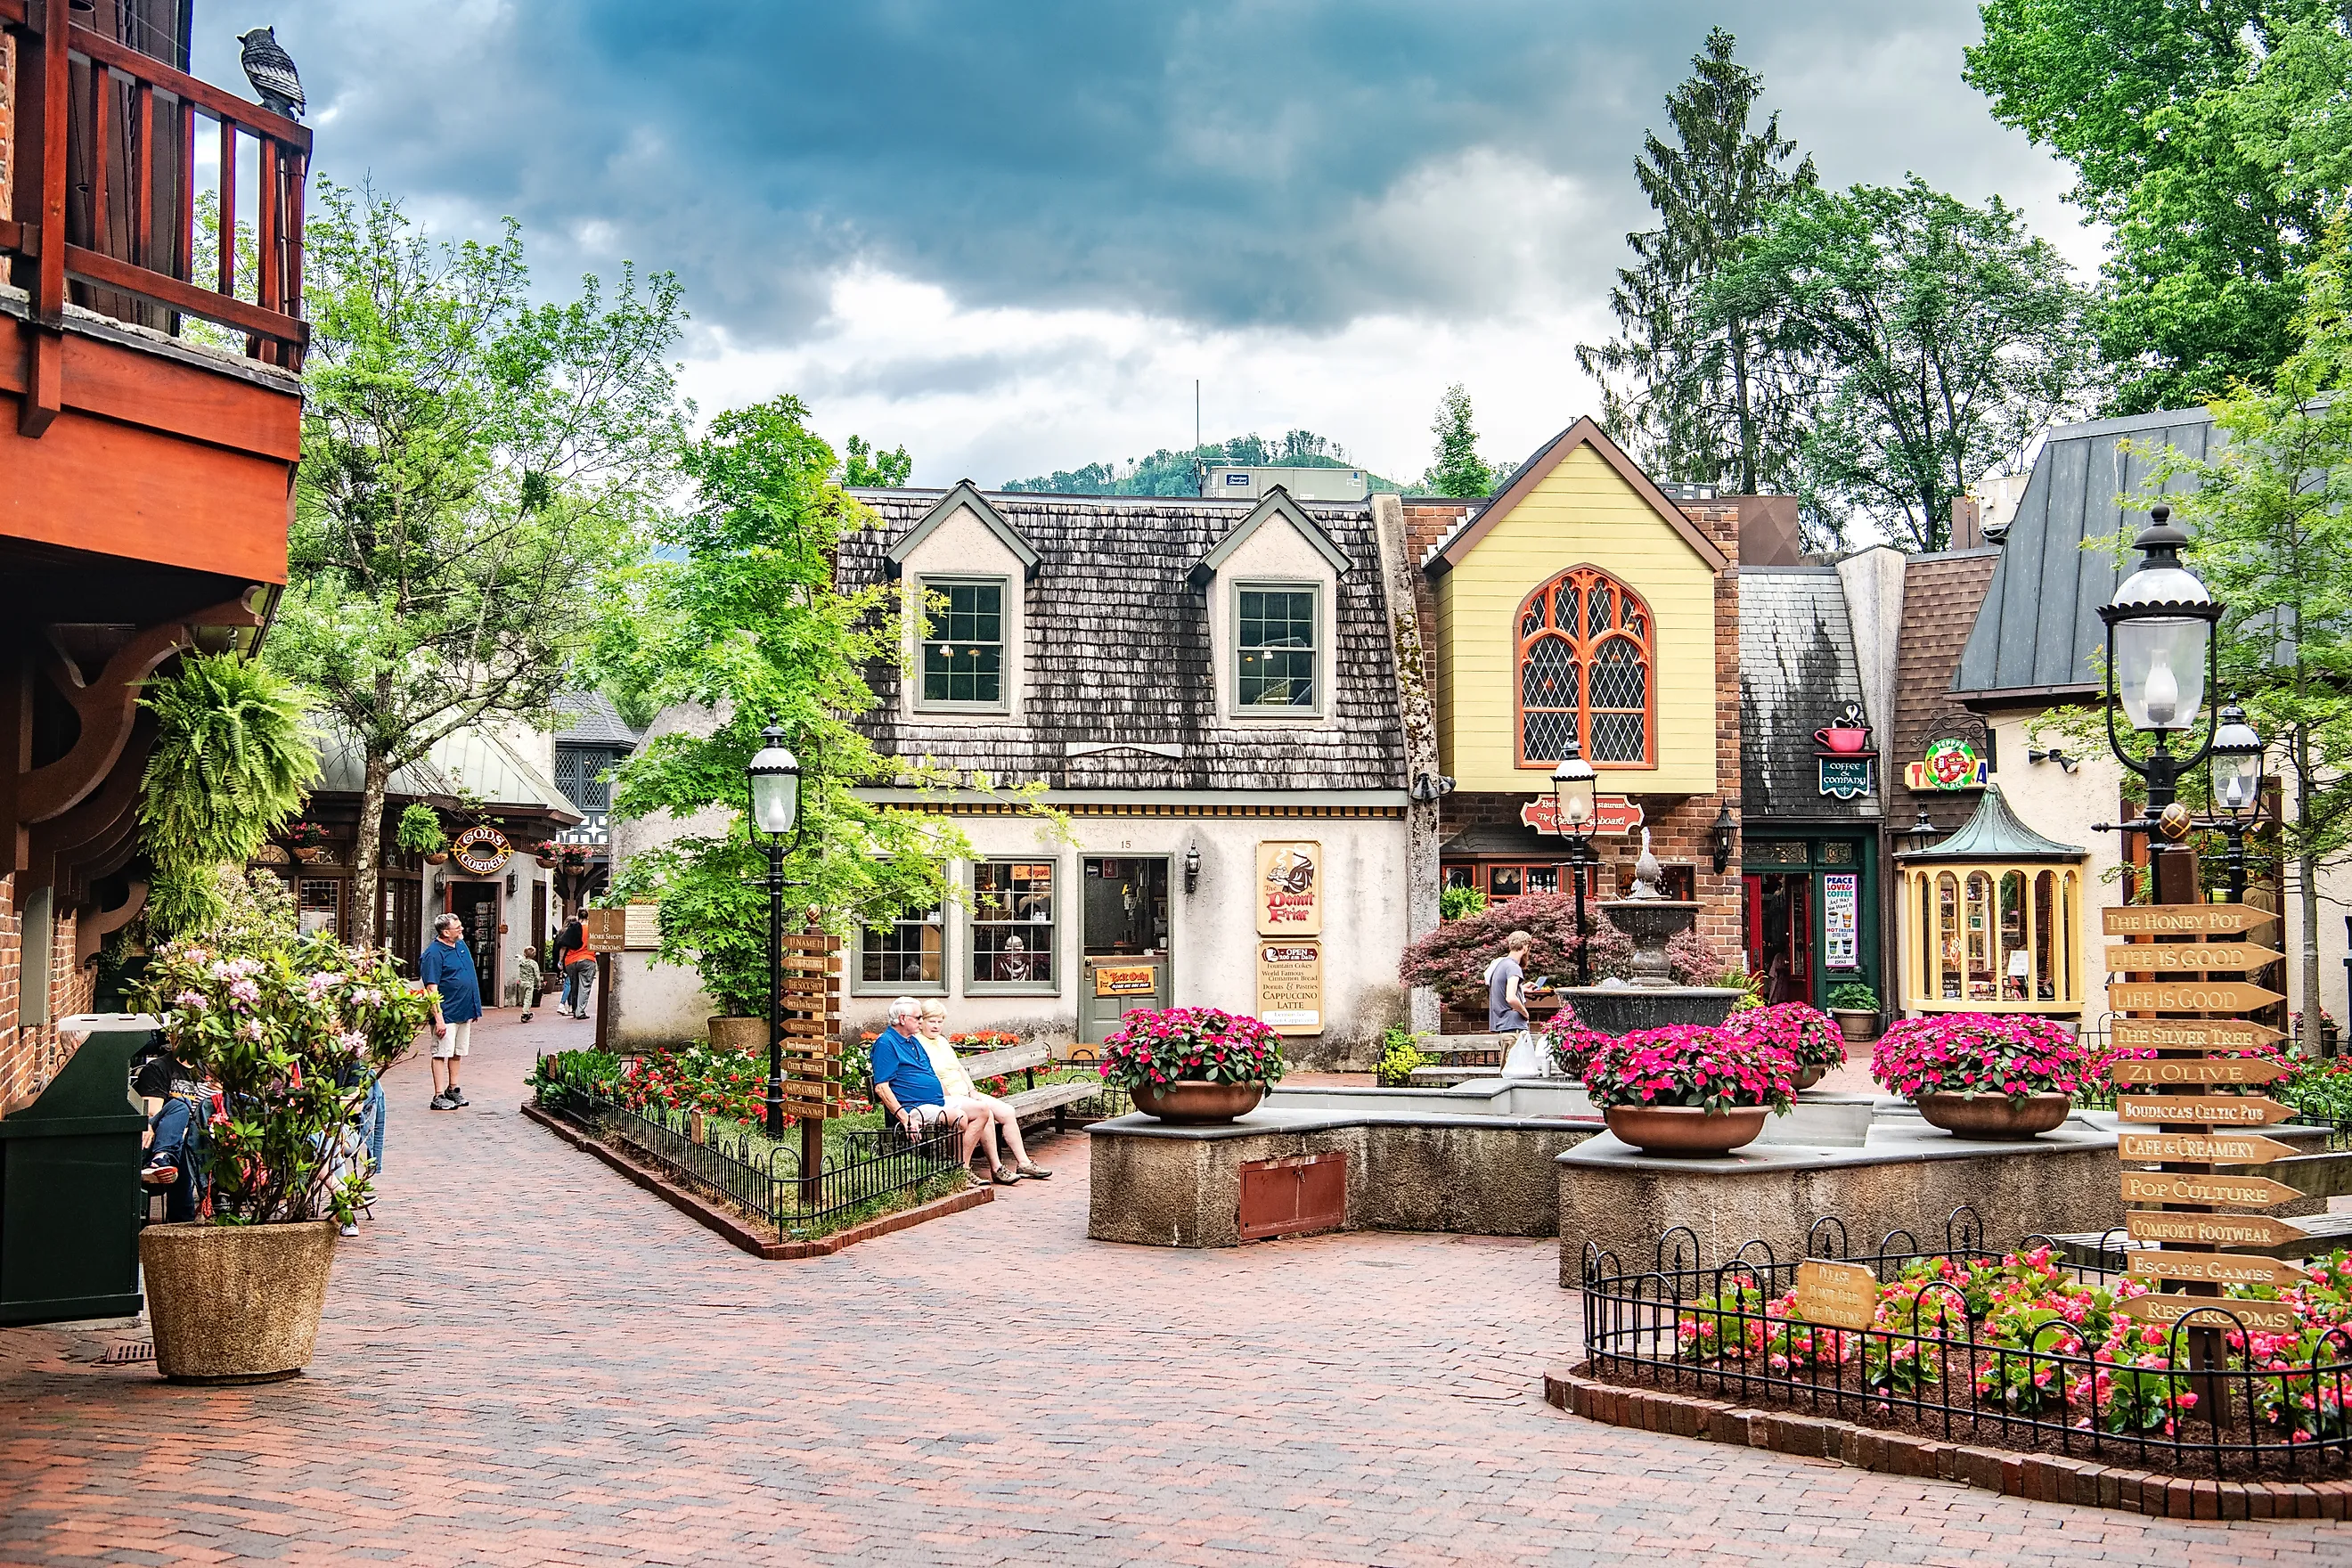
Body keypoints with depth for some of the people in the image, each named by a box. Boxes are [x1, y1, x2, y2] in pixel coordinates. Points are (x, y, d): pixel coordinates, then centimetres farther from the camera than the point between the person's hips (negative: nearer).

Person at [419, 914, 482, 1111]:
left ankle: (453, 1090, 24)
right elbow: (432, 989, -19)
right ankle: (439, 1096, -2)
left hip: (465, 1010, 8)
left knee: (458, 1052, 15)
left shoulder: (461, 945, 10)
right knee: (441, 1053, -4)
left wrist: (475, 1009, 20)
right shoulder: (433, 954, -16)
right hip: (446, 1013, -8)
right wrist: (438, 1018, -23)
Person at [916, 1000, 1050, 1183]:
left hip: (965, 1094, 10)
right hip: (946, 1099, -10)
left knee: (1008, 1112, -2)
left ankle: (1023, 1163, 1)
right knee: (984, 1110, -31)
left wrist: (973, 1091, 8)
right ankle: (996, 1168, -25)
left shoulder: (942, 1041, 19)